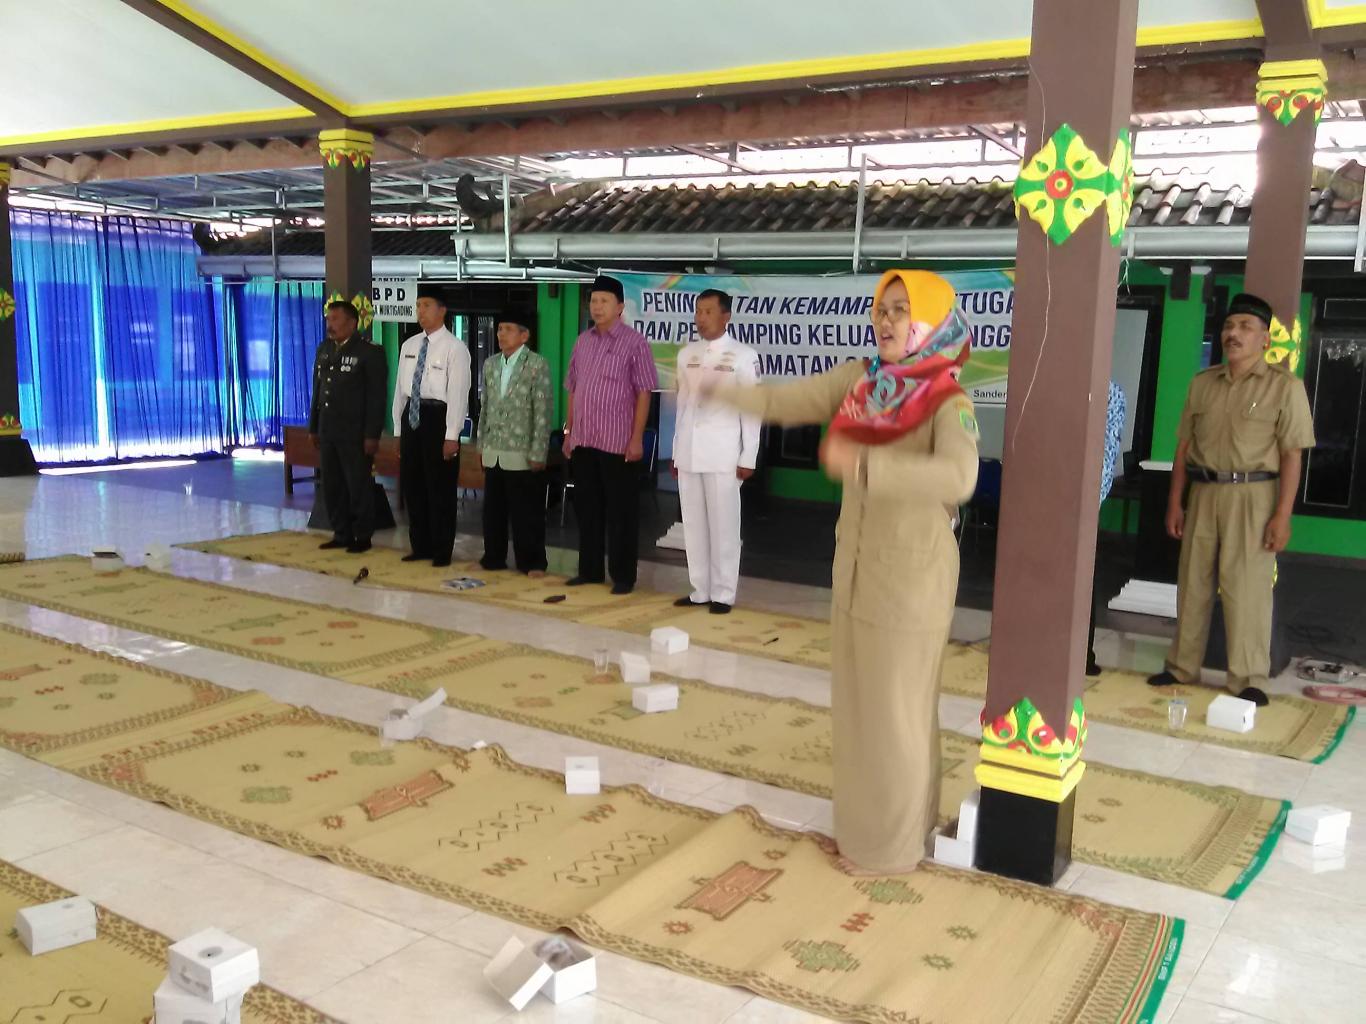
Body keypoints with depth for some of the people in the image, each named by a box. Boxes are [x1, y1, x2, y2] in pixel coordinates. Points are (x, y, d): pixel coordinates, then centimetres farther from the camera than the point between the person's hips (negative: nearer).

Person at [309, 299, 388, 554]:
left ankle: (362, 537, 11)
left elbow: (377, 397, -10)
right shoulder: (324, 350, 13)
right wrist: (313, 427, 13)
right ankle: (341, 534, 18)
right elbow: (317, 390, 16)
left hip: (355, 433, -6)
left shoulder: (370, 353, -7)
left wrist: (372, 435, -15)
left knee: (359, 486, 1)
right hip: (328, 432, 6)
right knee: (332, 485, 8)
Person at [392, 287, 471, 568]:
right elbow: (400, 388, 15)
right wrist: (398, 429, 13)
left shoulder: (454, 348, -8)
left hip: (438, 416, -7)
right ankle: (420, 546, 24)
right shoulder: (409, 346, 12)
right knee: (412, 485, 12)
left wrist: (452, 436, -17)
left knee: (440, 488, 1)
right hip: (411, 416, 7)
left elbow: (458, 393, -12)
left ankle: (442, 551, 13)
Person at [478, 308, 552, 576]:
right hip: (493, 453, 6)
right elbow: (485, 408, 17)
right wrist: (481, 444, 14)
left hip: (523, 454, -6)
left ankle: (531, 562, 12)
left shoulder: (538, 365, -7)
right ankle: (493, 558, 24)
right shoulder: (490, 364, 12)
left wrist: (538, 453, -14)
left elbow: (543, 412, -10)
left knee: (527, 512, 1)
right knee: (493, 510, 12)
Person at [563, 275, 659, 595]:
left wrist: (637, 438, -13)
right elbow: (573, 391, 16)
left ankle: (623, 576, 12)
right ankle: (589, 569, 23)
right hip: (583, 440, 5)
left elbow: (643, 394, -8)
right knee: (586, 508, 12)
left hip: (618, 442, -5)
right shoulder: (583, 342, 11)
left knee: (621, 511, 2)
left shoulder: (634, 343, -5)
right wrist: (568, 431, 12)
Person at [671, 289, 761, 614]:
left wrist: (748, 458, -7)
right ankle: (700, 590, 15)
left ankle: (723, 593, 7)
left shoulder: (743, 356, -3)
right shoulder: (686, 353, 11)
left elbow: (752, 409, -3)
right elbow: (682, 404, 15)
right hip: (689, 451, 5)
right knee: (693, 524, 7)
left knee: (723, 525, -1)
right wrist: (676, 451, 13)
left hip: (722, 452, -5)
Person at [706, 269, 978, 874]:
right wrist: (718, 391, -12)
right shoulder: (860, 381, 1)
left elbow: (958, 478, -34)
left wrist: (862, 465, -40)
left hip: (911, 578, -6)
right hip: (857, 569, 6)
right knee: (858, 703, 17)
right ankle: (868, 823, 36)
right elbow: (786, 401, 0)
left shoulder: (949, 403, -17)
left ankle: (893, 845, 24)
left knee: (895, 711, 6)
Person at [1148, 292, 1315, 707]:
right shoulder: (1202, 383, 10)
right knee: (1192, 583, 10)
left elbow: (1291, 455, -7)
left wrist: (1282, 515, -12)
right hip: (1203, 492, 5)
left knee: (1246, 587, -3)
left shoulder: (1285, 386, -4)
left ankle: (1249, 679, 7)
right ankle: (1182, 667, 20)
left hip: (1252, 495, -5)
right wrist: (1174, 502, 9)